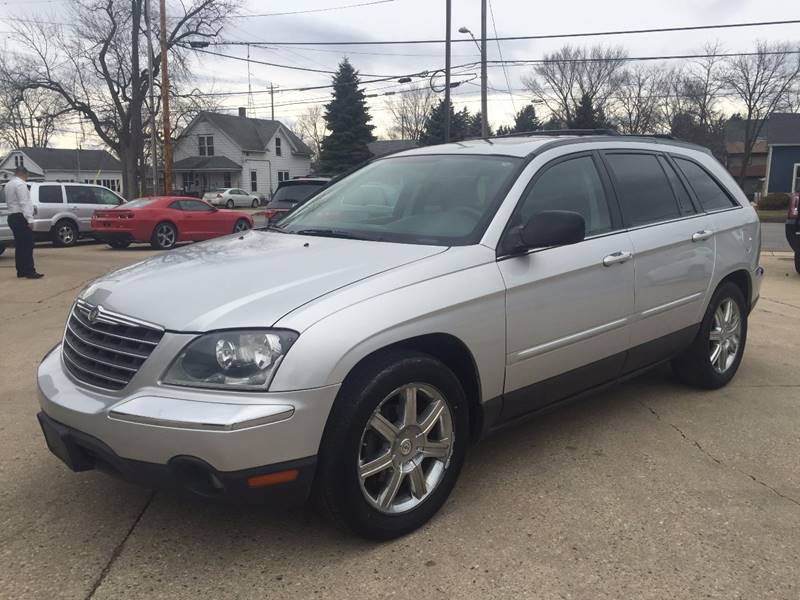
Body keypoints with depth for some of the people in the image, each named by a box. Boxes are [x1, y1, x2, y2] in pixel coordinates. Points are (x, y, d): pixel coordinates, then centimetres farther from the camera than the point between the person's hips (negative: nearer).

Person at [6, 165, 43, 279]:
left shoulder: (9, 185, 19)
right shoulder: (20, 184, -11)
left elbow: (10, 201, 18)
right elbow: (23, 203, -18)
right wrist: (29, 219, -21)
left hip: (12, 217, 10)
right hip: (20, 217, -10)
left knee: (19, 245, 11)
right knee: (27, 245, -10)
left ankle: (21, 271, 12)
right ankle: (30, 271, -14)